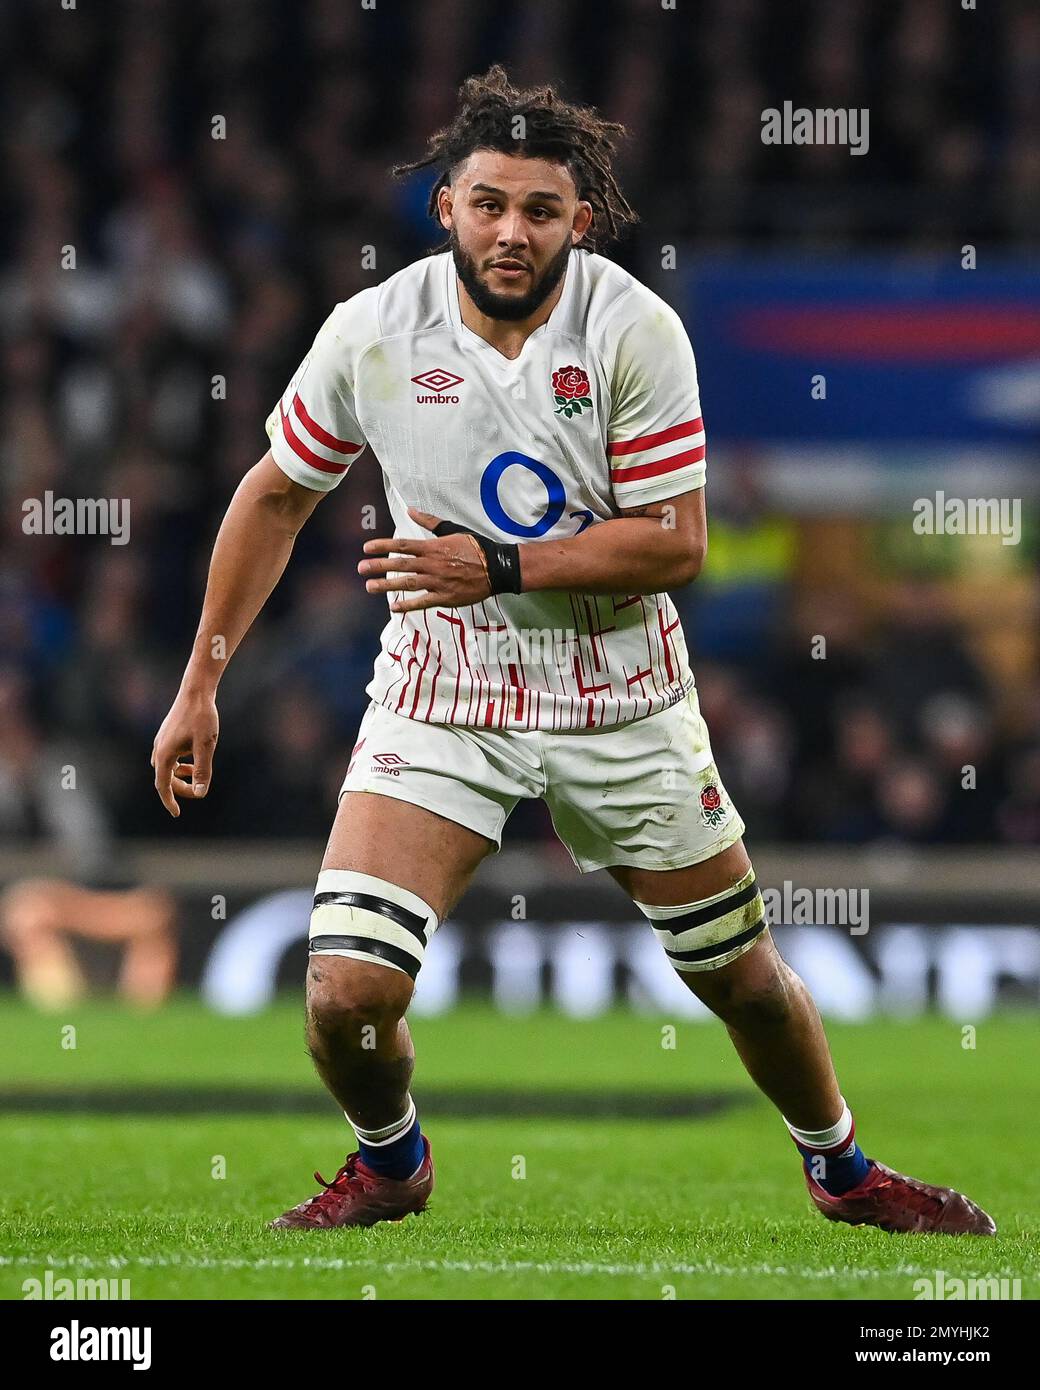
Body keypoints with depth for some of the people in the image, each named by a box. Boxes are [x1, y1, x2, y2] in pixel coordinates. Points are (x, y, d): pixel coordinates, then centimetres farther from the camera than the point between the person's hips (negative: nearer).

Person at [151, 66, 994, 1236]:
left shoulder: (634, 330, -15)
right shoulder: (371, 334, -10)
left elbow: (675, 543, -15)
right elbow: (275, 494, 5)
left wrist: (500, 568, -26)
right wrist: (200, 683, 6)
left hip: (621, 696, 0)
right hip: (440, 691, 0)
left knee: (744, 977, 10)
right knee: (346, 992, -15)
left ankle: (840, 1169, 39)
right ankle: (389, 1161, 19)